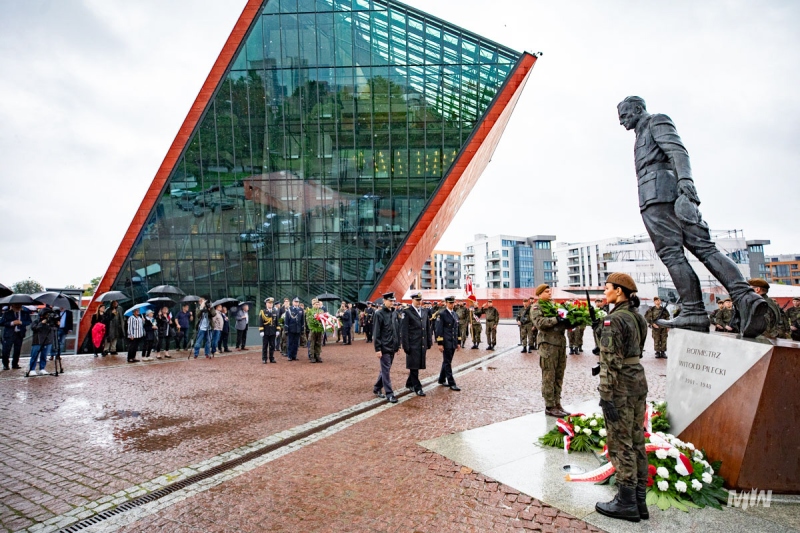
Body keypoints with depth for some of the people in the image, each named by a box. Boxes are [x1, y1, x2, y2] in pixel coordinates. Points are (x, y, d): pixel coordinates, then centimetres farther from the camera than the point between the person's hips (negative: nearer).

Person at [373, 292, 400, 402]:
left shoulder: (394, 313, 10)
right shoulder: (379, 314, -10)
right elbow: (376, 333, -12)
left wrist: (398, 345, 13)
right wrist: (377, 349, -15)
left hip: (392, 347, 7)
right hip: (384, 348, -7)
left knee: (385, 369, 16)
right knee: (386, 371, -2)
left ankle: (377, 388, 30)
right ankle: (389, 394, 4)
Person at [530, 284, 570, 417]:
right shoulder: (536, 307, -1)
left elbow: (564, 323, 18)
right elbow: (539, 322, -18)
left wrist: (569, 321, -4)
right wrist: (556, 319, -24)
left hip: (561, 343, 7)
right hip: (548, 344, -7)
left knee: (559, 376, 11)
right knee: (549, 377, -2)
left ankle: (557, 403, 20)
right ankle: (549, 407, 5)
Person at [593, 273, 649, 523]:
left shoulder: (613, 319, -18)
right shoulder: (637, 317, 10)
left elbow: (612, 361, -21)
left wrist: (606, 396, -19)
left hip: (620, 386, -9)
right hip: (638, 380, 9)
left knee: (620, 444, 2)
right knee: (636, 441, 15)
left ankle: (626, 503, 14)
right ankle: (639, 500, 25)